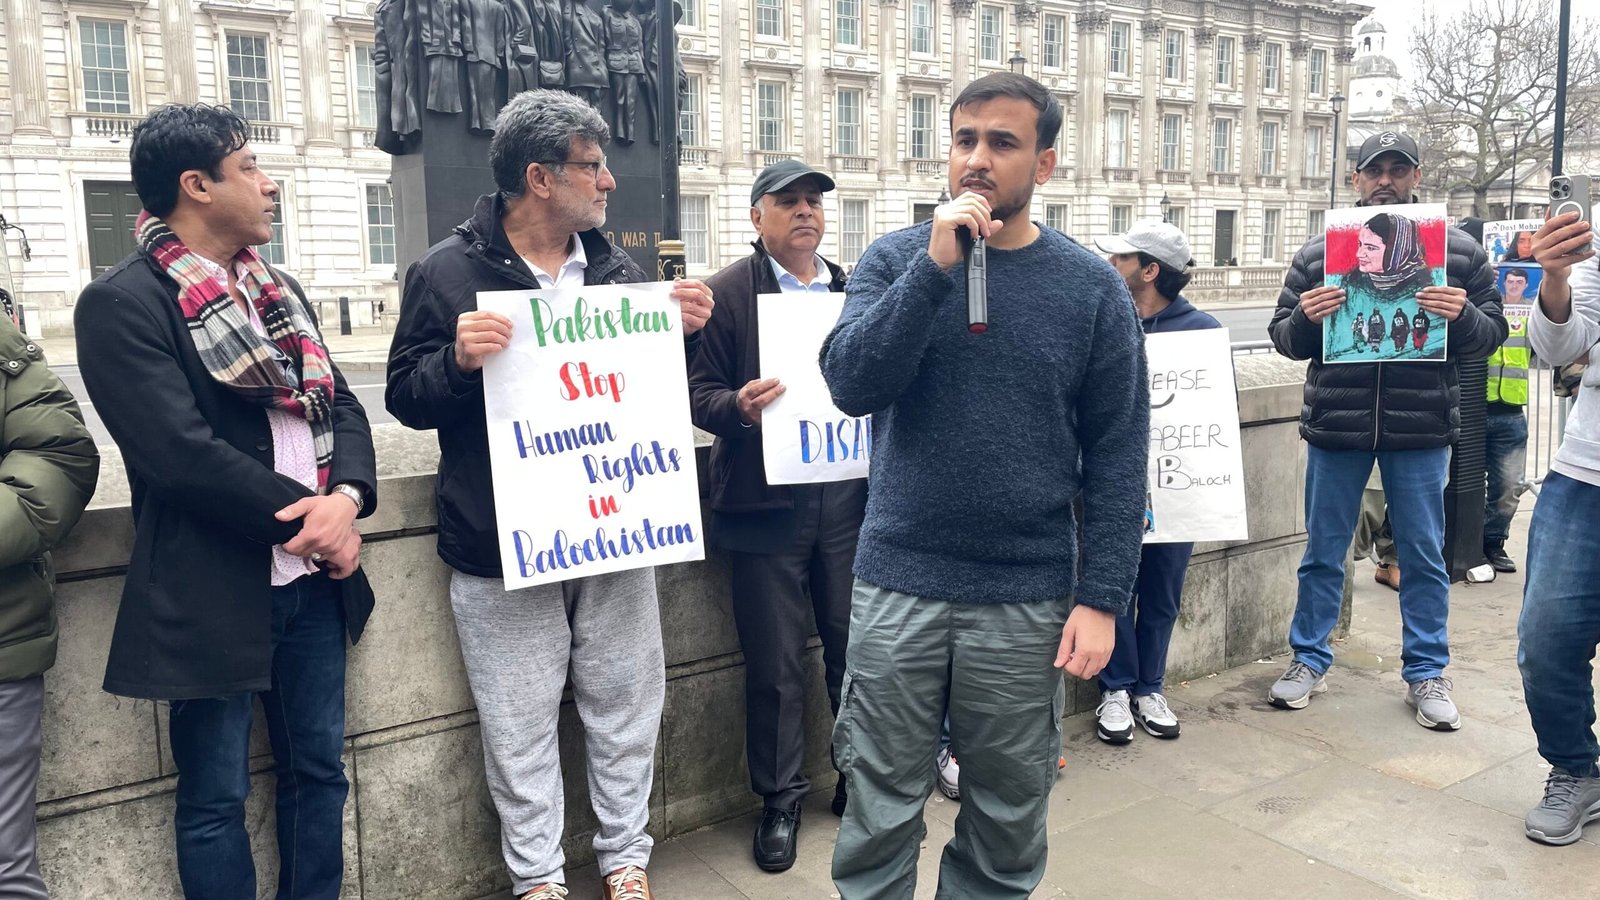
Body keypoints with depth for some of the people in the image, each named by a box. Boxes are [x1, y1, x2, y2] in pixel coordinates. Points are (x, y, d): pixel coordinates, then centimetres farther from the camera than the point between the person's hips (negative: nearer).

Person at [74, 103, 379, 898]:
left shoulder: (278, 291, 12)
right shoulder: (120, 303, -11)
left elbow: (341, 404, 7)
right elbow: (183, 454, -20)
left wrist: (347, 497, -12)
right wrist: (308, 515, -15)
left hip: (312, 580, 7)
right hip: (213, 593, -7)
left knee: (319, 770, 17)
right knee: (215, 797, 9)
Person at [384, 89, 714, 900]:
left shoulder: (618, 271, 7)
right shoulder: (448, 272, -4)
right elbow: (406, 398, -3)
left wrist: (684, 332, -6)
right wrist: (458, 359, -23)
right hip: (501, 548, -3)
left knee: (626, 710, 14)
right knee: (521, 728, 9)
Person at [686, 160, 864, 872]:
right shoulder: (727, 294, 0)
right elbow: (699, 392, -3)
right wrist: (739, 409, -23)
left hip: (851, 496, 4)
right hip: (769, 503, -3)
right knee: (775, 665, 6)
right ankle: (780, 799, 24)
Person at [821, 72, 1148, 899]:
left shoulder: (1091, 287, 0)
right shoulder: (894, 259, 2)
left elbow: (1117, 456, 0)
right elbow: (850, 385, -13)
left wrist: (1102, 597, -6)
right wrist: (936, 265, -19)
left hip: (1027, 599, 0)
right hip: (898, 584, 0)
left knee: (1007, 817, 14)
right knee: (880, 813, 10)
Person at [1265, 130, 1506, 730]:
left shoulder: (1459, 252, 5)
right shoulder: (1317, 252, 4)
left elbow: (1491, 336, 5)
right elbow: (1283, 338, 7)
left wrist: (1462, 316, -16)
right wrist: (1305, 319, -15)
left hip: (1421, 430, 0)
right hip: (1336, 427, 0)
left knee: (1424, 555, 9)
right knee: (1323, 553, 10)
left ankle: (1426, 672, 24)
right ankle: (1309, 661, 24)